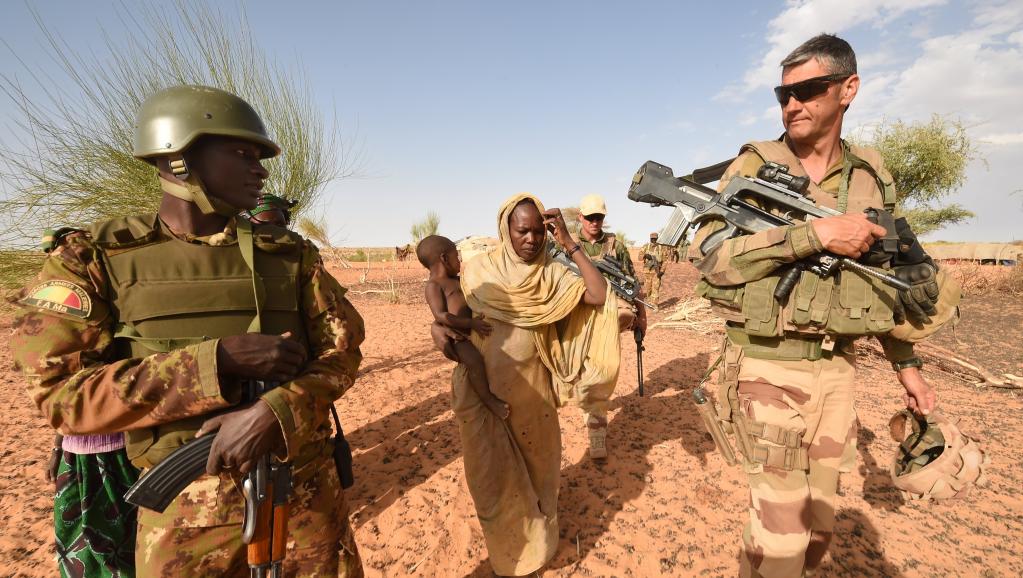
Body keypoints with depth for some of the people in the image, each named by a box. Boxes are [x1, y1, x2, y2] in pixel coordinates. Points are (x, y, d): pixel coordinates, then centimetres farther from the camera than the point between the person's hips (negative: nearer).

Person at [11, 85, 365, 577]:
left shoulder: (290, 254, 0)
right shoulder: (93, 258, -3)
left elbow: (344, 346, -4)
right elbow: (61, 389, -10)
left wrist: (275, 412, -21)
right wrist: (218, 360, -22)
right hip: (187, 512, -1)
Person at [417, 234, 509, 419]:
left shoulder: (457, 280, 17)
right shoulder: (434, 285, -11)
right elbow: (440, 316, -22)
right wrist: (471, 323, -26)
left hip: (472, 331, 10)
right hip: (455, 336, -9)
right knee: (474, 359, -30)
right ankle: (488, 398, -14)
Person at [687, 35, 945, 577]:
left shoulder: (872, 176, 8)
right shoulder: (753, 167, -6)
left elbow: (886, 279, 17)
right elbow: (707, 256, -20)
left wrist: (907, 363, 17)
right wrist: (814, 233, -25)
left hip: (837, 370, 5)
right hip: (769, 369, -5)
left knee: (819, 521, 18)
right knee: (782, 531, 1)